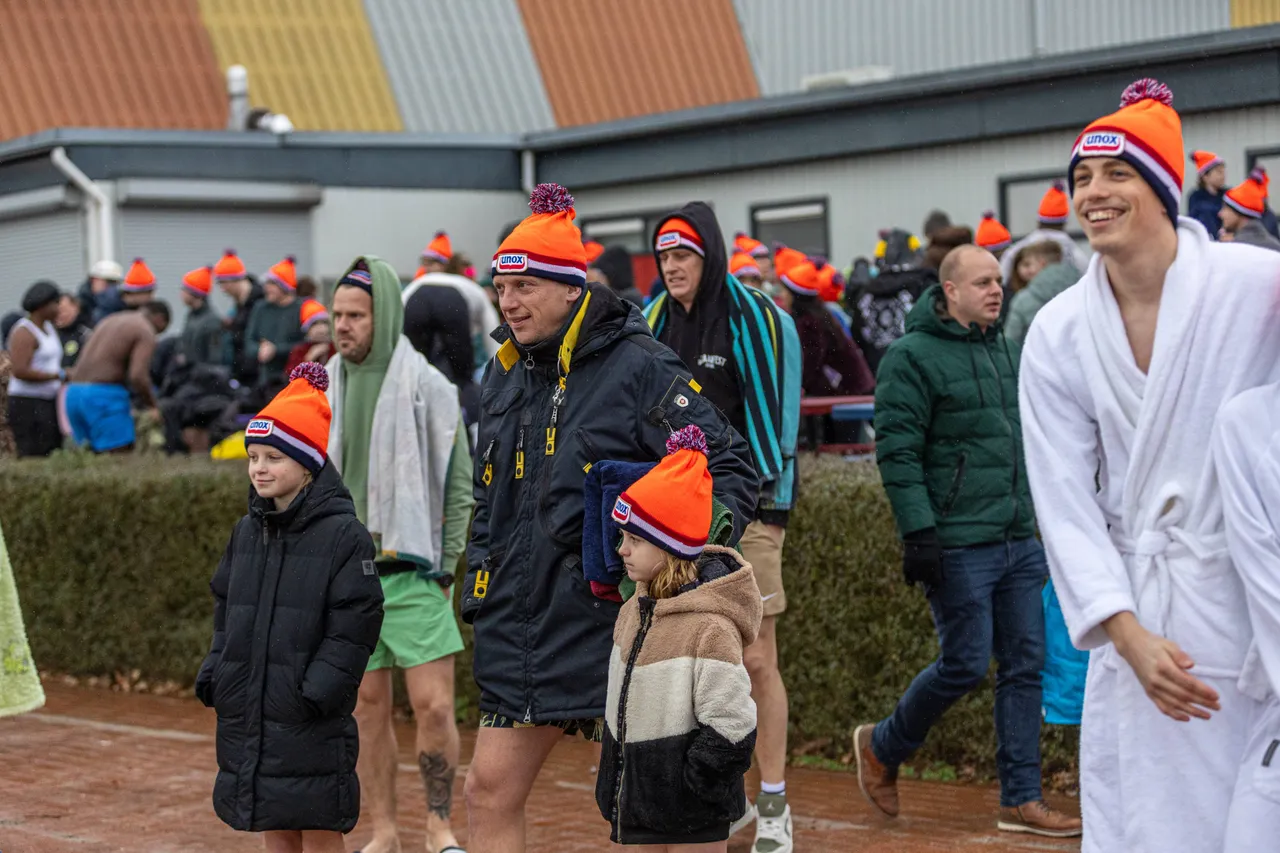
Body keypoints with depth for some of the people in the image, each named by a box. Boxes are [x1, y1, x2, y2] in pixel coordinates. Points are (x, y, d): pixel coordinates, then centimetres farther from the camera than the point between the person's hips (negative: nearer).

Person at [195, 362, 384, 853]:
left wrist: (318, 691, -18)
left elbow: (353, 626, -13)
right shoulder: (247, 532, 11)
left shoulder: (343, 535, -10)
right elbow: (225, 613, 18)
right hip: (247, 711, 6)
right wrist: (213, 674, 7)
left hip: (311, 720, -6)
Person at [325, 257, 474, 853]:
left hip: (412, 573, -3)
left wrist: (446, 567, -6)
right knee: (368, 709, 8)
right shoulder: (324, 388, 7)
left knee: (433, 706, -7)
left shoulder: (426, 387, -4)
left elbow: (458, 485, -2)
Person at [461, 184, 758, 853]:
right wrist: (478, 585, 15)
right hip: (519, 621, 7)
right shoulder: (505, 375, 13)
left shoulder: (638, 367, -9)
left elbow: (731, 469, -8)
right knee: (489, 793, 6)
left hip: (610, 621, -7)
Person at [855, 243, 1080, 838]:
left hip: (1019, 542, 8)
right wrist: (918, 532, -19)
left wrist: (1043, 517, 21)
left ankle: (1022, 800, 13)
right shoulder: (914, 356, -9)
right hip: (959, 545, -7)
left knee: (1026, 665, 6)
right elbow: (897, 450, -14)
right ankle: (881, 747, 20)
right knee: (966, 665, -4)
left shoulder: (1005, 349, 15)